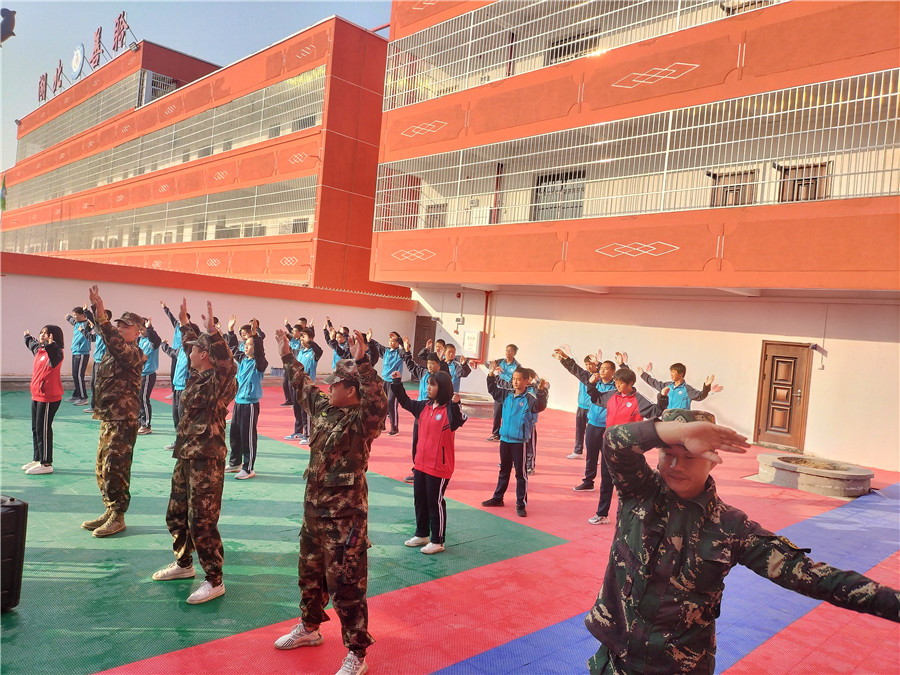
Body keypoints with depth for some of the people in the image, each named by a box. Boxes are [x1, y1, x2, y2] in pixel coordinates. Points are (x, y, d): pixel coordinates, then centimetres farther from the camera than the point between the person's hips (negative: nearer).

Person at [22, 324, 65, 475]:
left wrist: (50, 344, -60)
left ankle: (46, 464, 3)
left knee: (43, 430, -5)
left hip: (49, 398, -9)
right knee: (35, 429, 17)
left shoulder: (55, 353, -15)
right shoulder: (39, 350, 12)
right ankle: (37, 459, 29)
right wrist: (28, 337, 56)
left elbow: (54, 352, -42)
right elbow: (32, 344, 37)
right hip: (36, 396, 9)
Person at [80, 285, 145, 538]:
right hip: (107, 417, 9)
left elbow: (116, 343, -31)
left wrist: (102, 317, -37)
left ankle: (118, 517, 6)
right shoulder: (114, 351, 14)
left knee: (116, 468, -4)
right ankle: (110, 511, 26)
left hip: (123, 420, -9)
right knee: (103, 467, 15)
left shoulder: (134, 353, -14)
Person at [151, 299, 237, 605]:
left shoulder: (219, 382, -15)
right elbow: (193, 343, 26)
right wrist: (184, 322, 30)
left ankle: (214, 581, 7)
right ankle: (184, 564, 41)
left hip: (207, 460, -10)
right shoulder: (197, 375, 8)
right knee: (176, 515, 21)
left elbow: (228, 363, -38)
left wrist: (212, 331, -41)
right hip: (186, 456, 10)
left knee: (202, 523, -5)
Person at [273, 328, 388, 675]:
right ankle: (309, 627, 47)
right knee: (310, 573, 25)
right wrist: (287, 353, 27)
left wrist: (361, 362, -48)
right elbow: (303, 383, 21)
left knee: (346, 585, 0)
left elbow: (378, 401, -41)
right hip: (314, 507, 8)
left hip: (345, 515, -8)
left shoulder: (363, 420, -18)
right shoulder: (323, 407, 5)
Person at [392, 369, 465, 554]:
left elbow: (456, 423, -34)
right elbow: (405, 402, 17)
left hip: (439, 466, -8)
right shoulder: (424, 406, 6)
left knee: (435, 502, 3)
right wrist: (397, 383, 9)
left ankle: (437, 541, 18)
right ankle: (421, 535, 36)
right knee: (419, 500, 19)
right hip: (421, 463, 8)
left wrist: (455, 405, -48)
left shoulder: (449, 409, -16)